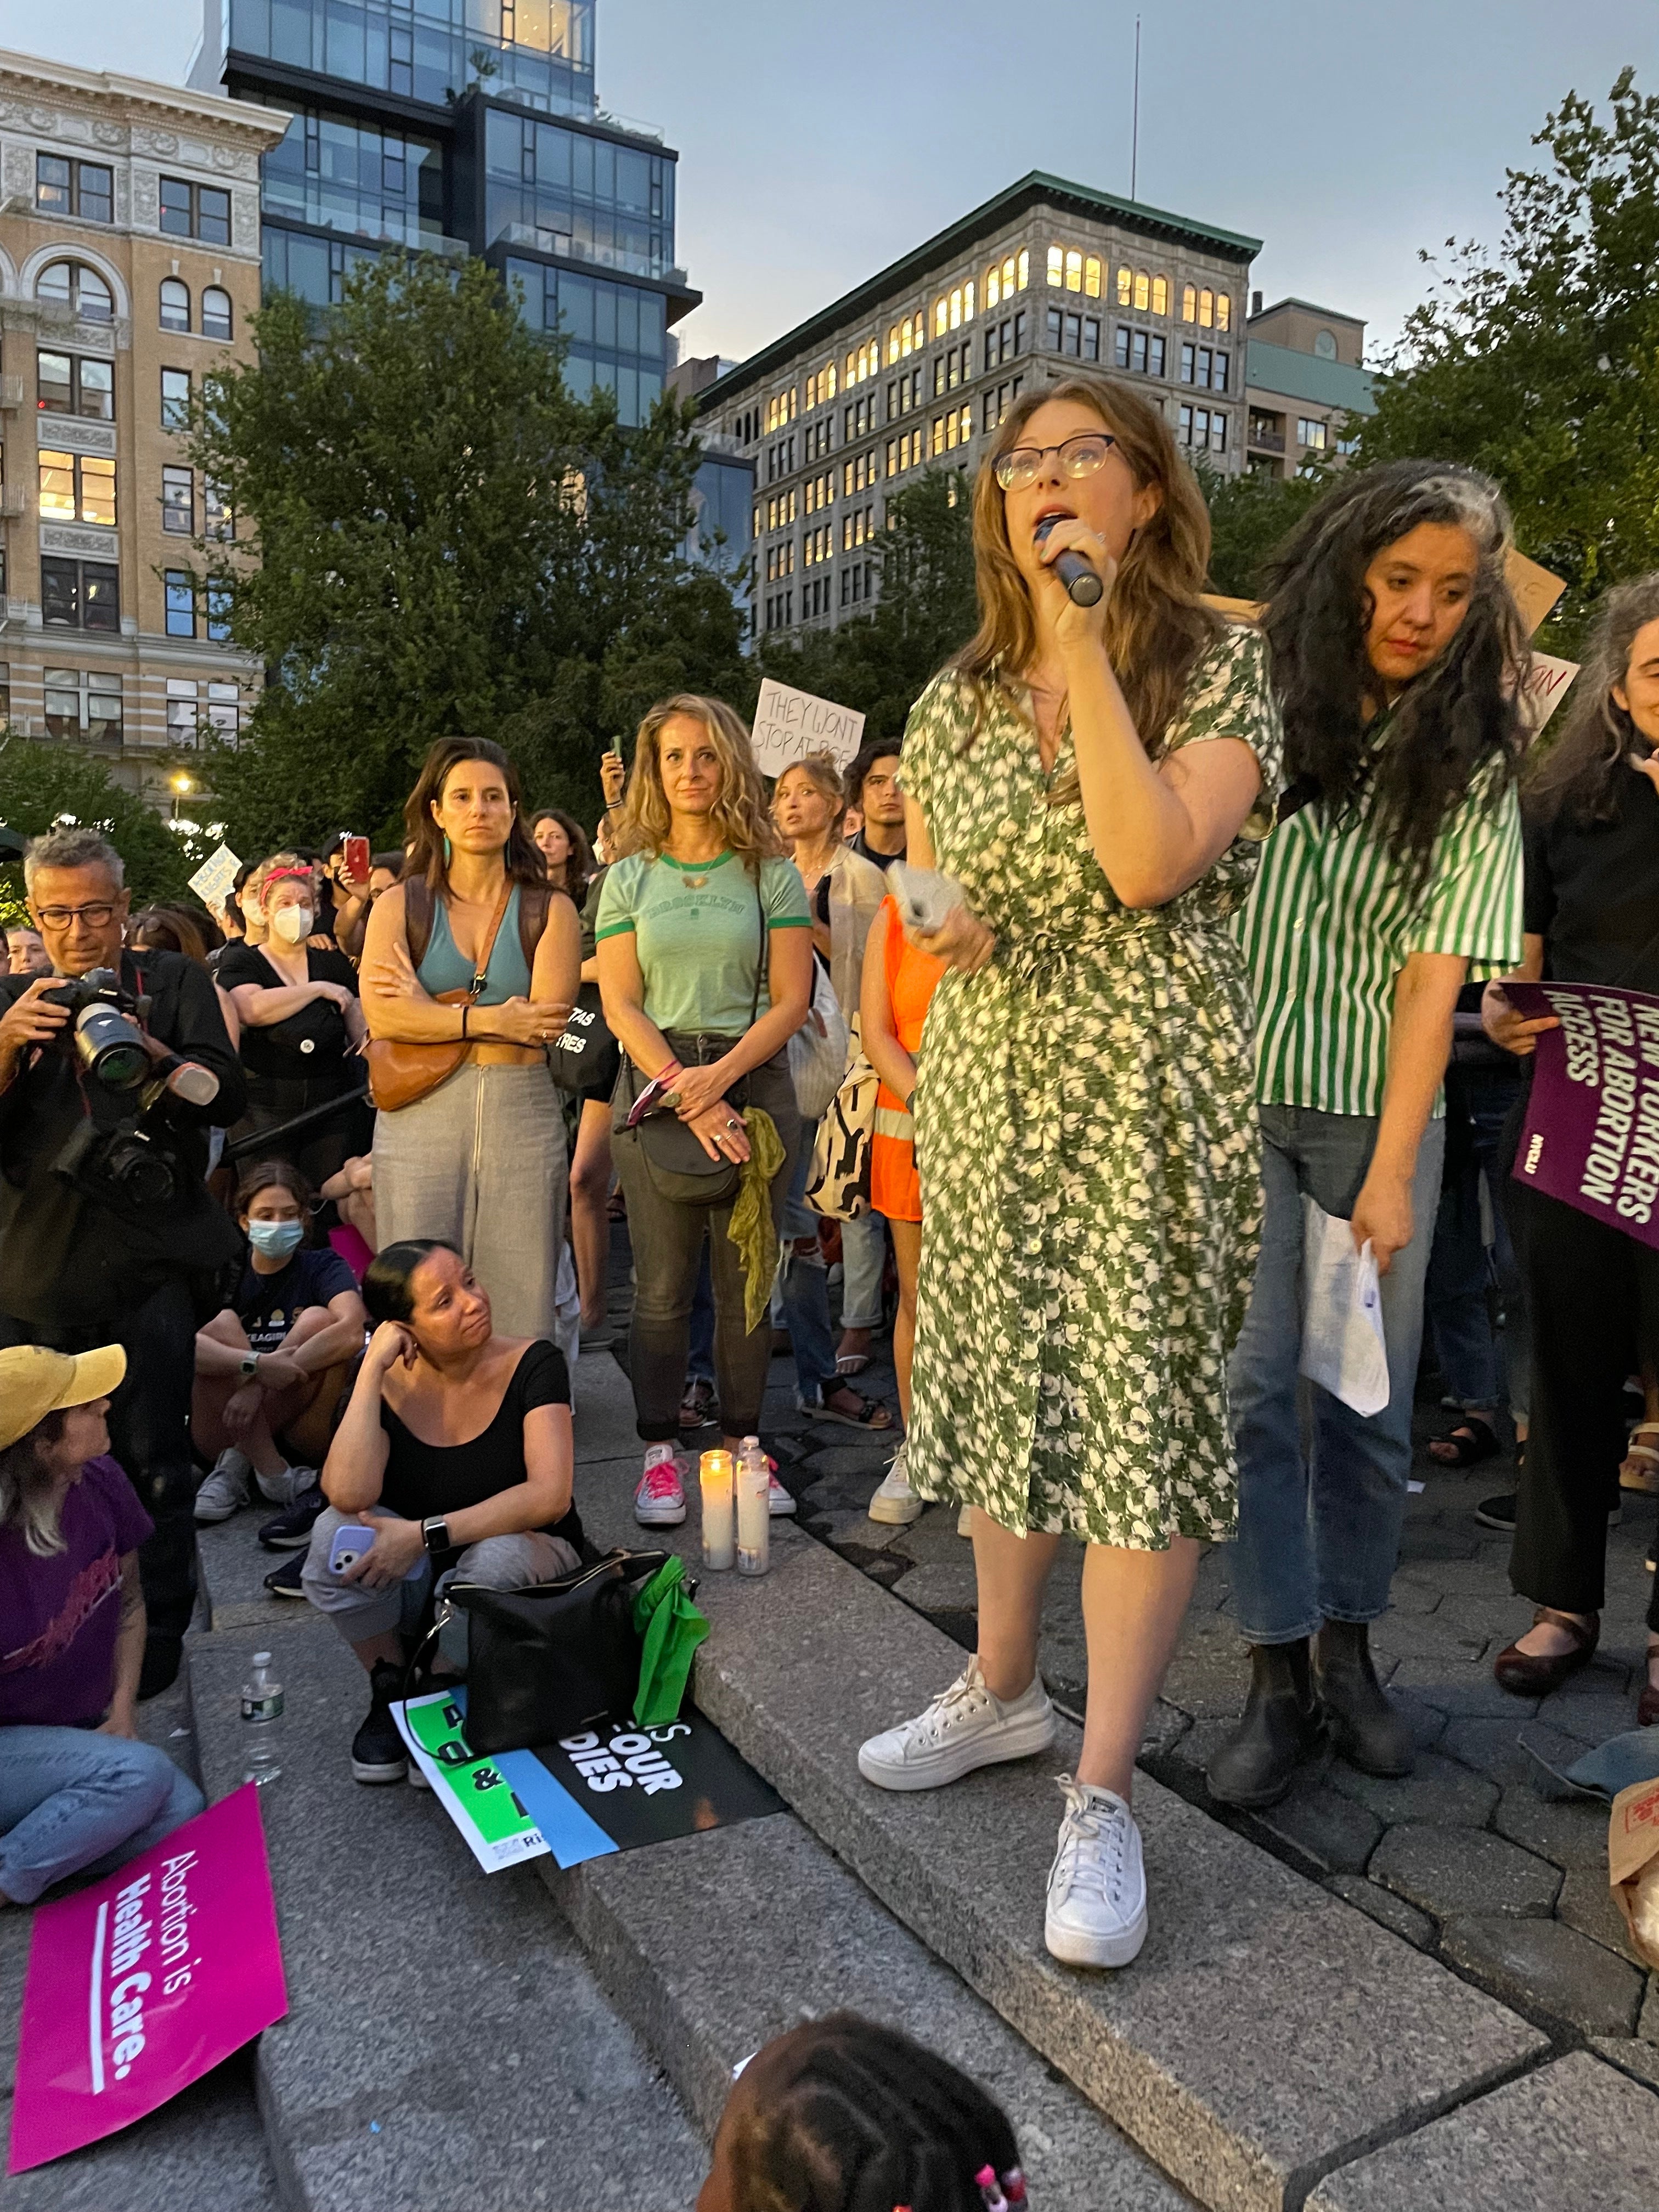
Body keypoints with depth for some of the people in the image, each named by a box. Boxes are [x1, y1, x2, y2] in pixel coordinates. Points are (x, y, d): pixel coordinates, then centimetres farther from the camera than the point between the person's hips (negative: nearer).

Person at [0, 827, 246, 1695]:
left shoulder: (174, 981, 6)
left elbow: (226, 1095, -5)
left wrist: (144, 1048, -22)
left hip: (153, 1258, -3)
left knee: (152, 1459, -2)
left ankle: (157, 1634, 11)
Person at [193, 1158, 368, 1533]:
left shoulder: (323, 1266, -1)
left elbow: (352, 1333, -24)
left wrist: (259, 1384, -31)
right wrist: (256, 1364, -35)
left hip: (303, 1440, -1)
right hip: (229, 1430, 2)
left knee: (318, 1320, -21)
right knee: (221, 1325, -19)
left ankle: (237, 1466, -21)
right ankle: (285, 1485, -25)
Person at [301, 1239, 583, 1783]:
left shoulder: (532, 1364, -17)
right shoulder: (384, 1382, -12)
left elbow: (550, 1497, -27)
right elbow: (349, 1496, -29)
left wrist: (425, 1535, -30)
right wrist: (372, 1371, -28)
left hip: (523, 1557, -2)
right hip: (413, 1578, 2)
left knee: (496, 1557, -36)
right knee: (335, 1533, -27)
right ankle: (391, 1689, 0)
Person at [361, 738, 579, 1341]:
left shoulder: (550, 910, 8)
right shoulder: (400, 905, 10)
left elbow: (544, 1025, -6)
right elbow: (381, 1016, -5)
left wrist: (429, 1013, -4)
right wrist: (491, 1021, -9)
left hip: (523, 1117, 0)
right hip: (421, 1117, 0)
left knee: (520, 1304, -1)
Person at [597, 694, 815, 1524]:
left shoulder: (772, 875, 6)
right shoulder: (630, 879, 8)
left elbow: (790, 1000, 0)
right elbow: (620, 1005, 1)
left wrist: (719, 1075, -14)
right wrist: (686, 1097, -12)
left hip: (753, 1077, 0)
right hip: (654, 1082, 0)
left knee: (745, 1280, 4)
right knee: (662, 1284, 1)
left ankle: (742, 1442, 17)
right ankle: (659, 1452, 12)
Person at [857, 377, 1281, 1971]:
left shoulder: (1221, 672, -4)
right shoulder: (957, 695, 10)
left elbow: (1150, 863, -21)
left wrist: (1081, 642, -18)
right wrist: (944, 924, -5)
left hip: (1150, 1092, -5)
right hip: (984, 1085, 5)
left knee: (1142, 1413, -3)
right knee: (998, 1386, 14)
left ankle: (1100, 1794, 11)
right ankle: (1003, 1687, 34)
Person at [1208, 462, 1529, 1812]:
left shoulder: (1472, 761, 4)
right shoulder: (1258, 700, 2)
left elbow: (1436, 969, -3)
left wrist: (1393, 1170, -9)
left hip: (1378, 1105, 2)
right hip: (1233, 1090, -1)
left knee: (1371, 1394, 7)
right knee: (1250, 1382, -3)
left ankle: (1349, 1647, 25)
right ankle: (1280, 1674, 10)